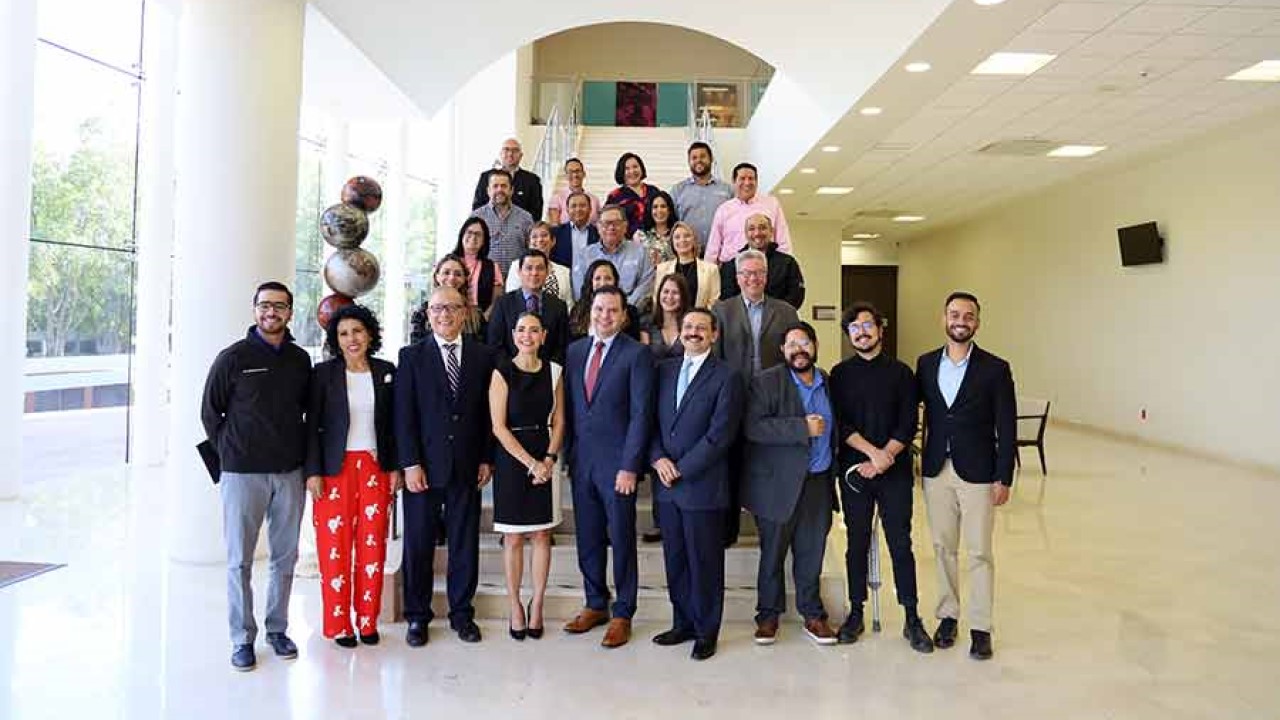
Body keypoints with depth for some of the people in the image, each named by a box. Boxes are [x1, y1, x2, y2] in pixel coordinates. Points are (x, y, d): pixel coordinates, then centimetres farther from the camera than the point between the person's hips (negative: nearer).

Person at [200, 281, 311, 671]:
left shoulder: (301, 360, 6)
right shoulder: (233, 357, -3)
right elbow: (210, 411, 4)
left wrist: (300, 451, 8)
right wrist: (229, 452, 2)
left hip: (290, 473, 3)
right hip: (243, 473, -3)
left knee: (286, 556, 10)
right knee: (240, 560, 3)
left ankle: (277, 628, 24)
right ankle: (242, 638, 14)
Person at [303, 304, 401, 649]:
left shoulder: (386, 372, 6)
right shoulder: (323, 373, -1)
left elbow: (393, 424, 9)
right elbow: (312, 425, -1)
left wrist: (396, 467, 5)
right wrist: (313, 472, -7)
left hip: (376, 468, 2)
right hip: (335, 469, -2)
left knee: (373, 545, 3)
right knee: (335, 546, 1)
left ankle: (368, 620, 16)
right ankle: (338, 624, 13)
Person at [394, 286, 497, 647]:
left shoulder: (483, 356, 6)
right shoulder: (412, 356, 1)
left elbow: (488, 411, 6)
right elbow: (404, 415, -3)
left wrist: (487, 459, 2)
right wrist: (410, 463, -9)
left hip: (467, 466, 1)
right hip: (423, 467, -1)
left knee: (465, 545, 8)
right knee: (418, 545, 7)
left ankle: (462, 613, 22)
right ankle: (417, 616, 21)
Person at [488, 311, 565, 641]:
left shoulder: (553, 371, 4)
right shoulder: (502, 373, -5)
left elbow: (558, 421, 6)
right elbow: (498, 427, -9)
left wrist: (549, 459, -8)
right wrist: (530, 463, -13)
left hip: (545, 460, 3)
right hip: (511, 458, -2)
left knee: (542, 535, 7)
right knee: (513, 538, 5)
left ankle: (537, 604, 20)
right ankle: (515, 605, 17)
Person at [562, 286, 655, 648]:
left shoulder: (637, 354, -7)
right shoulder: (574, 351, 10)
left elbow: (641, 413, -11)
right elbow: (569, 406, 13)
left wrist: (629, 466, -15)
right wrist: (569, 455, 8)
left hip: (616, 462, -5)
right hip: (581, 461, 5)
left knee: (621, 540, 4)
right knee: (587, 539, 13)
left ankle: (622, 614, 17)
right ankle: (596, 604, 29)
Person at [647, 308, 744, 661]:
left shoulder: (726, 377, -6)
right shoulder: (664, 369, 11)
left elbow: (720, 435, -12)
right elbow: (651, 419, 10)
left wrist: (681, 469, -13)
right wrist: (658, 458, -7)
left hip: (703, 485, -5)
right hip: (666, 485, 5)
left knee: (705, 562, 5)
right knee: (675, 559, 13)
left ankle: (706, 631, 20)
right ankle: (683, 623, 28)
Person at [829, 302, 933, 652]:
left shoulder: (900, 372, 3)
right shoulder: (840, 374, 5)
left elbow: (908, 426, -2)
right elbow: (838, 423, -3)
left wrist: (881, 461, -12)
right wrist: (872, 451, -14)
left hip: (895, 472, -1)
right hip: (853, 471, 1)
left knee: (900, 544, 1)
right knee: (857, 543, 8)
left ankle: (912, 619, 10)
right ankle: (856, 613, 19)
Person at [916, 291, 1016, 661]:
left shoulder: (995, 369, -5)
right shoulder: (926, 364, 4)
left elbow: (1007, 428, -5)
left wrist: (1004, 478, -8)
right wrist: (920, 459, 1)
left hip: (978, 473, -3)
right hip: (936, 470, 3)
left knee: (979, 552, 3)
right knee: (943, 548, 12)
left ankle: (980, 627, 13)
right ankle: (947, 615, 25)